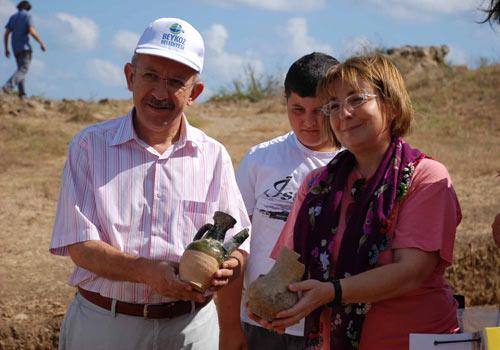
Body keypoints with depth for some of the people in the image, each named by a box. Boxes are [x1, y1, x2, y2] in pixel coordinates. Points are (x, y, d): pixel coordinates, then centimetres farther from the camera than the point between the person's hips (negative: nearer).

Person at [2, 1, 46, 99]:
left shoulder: (12, 17, 14)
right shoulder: (28, 16, -3)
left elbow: (6, 34, 9)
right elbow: (31, 31, -16)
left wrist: (6, 49, 15)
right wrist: (41, 43, -8)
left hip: (16, 48, 6)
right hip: (25, 46, -6)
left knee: (21, 69, 14)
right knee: (23, 69, -13)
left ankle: (22, 94, 4)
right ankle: (9, 85, -35)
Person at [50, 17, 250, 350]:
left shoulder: (214, 156, 3)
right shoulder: (90, 145, -2)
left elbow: (236, 250, 1)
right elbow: (81, 247, -9)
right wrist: (147, 272, -26)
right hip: (103, 323, -1)